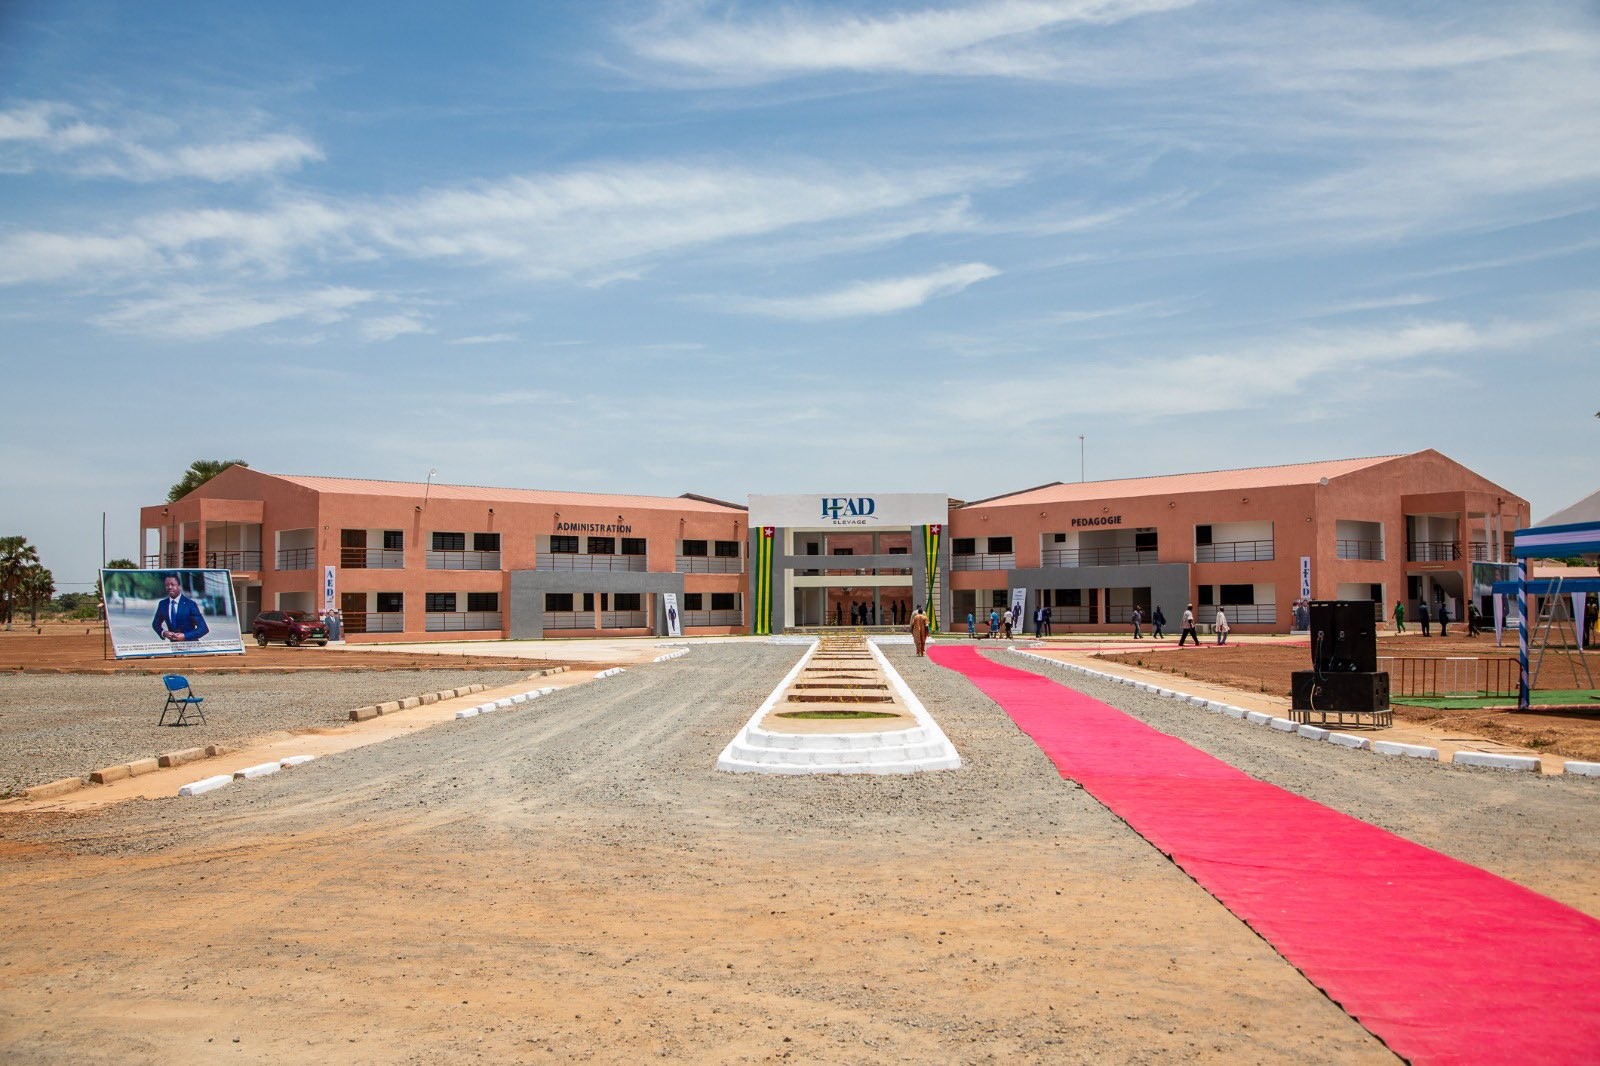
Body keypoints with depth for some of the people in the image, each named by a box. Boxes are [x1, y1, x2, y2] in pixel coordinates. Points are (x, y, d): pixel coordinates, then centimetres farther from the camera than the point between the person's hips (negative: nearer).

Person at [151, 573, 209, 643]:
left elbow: (204, 628, -11)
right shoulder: (162, 604, 4)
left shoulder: (190, 604, -8)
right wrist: (163, 633, -2)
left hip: (190, 644, -4)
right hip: (174, 645, 4)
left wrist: (185, 636, -20)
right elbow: (156, 624, 18)